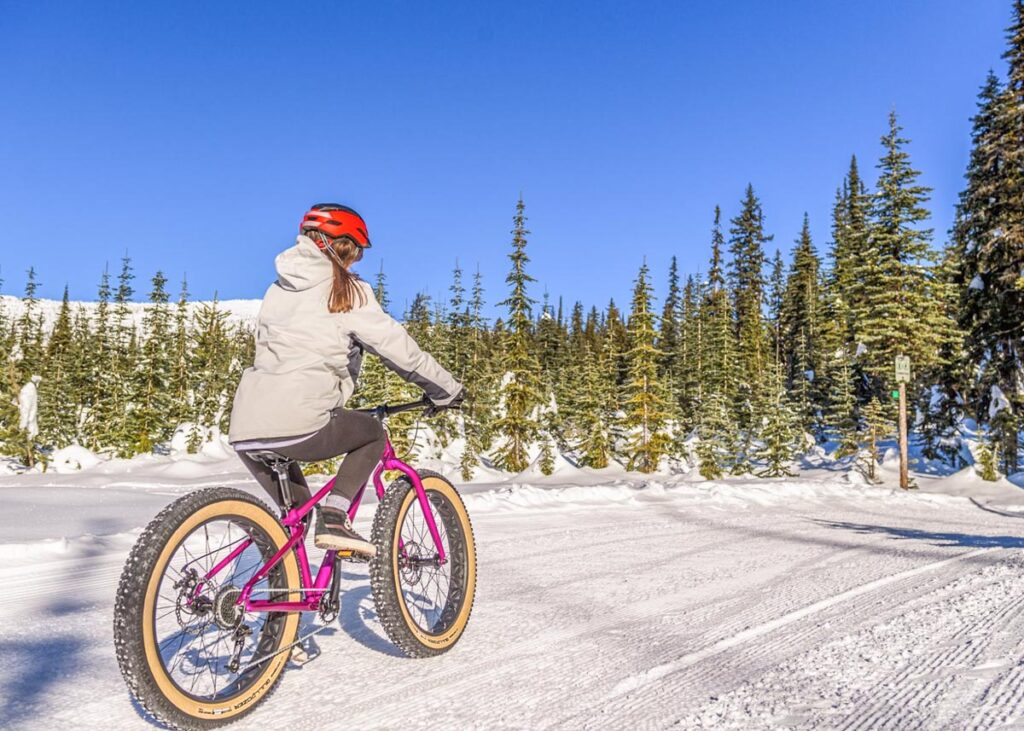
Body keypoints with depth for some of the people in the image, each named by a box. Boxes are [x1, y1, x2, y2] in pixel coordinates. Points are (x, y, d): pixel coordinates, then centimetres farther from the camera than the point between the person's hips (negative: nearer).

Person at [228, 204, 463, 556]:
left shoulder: (278, 289, 22)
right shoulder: (347, 290, 4)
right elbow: (400, 349, 1)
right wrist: (448, 390, 14)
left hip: (245, 431, 6)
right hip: (297, 425, -6)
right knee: (373, 433, 20)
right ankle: (333, 517, 3)